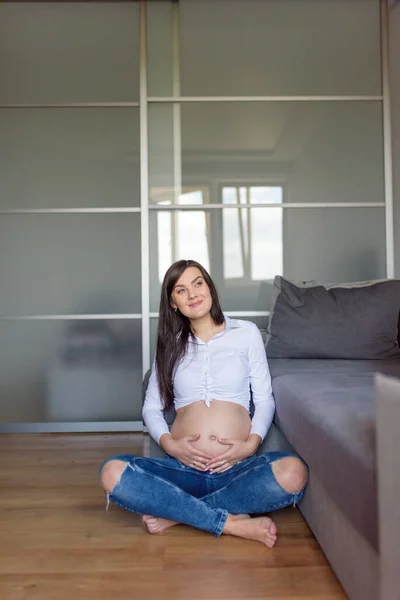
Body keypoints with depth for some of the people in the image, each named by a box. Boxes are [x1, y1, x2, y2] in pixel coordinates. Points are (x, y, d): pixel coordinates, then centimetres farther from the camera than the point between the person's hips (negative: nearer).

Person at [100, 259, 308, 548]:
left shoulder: (246, 332, 10)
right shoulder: (171, 344, 15)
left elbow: (265, 399, 8)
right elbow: (151, 408, 12)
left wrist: (251, 444, -10)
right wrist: (169, 444, -8)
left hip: (238, 468, -1)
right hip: (183, 467, 1)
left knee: (293, 473, -33)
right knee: (112, 473, -27)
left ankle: (176, 513, -18)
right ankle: (232, 522, -22)